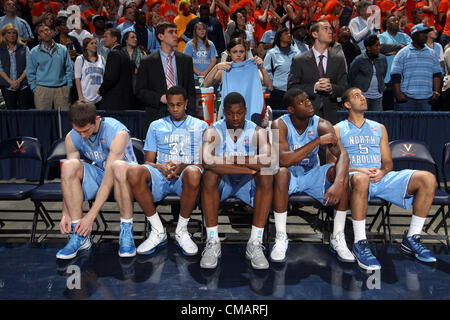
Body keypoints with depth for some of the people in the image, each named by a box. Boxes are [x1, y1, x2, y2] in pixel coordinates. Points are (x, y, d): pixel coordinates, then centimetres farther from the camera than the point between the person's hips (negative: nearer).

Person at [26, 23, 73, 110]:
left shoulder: (63, 49, 7)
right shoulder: (34, 52, 5)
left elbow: (69, 69, 10)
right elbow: (30, 73, 8)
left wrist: (68, 86, 4)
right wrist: (34, 89, 1)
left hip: (62, 89, 1)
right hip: (42, 89, -1)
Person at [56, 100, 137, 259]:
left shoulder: (117, 133, -26)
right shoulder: (72, 137, -9)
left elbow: (109, 179, -30)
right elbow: (68, 177, -9)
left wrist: (90, 216, -32)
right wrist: (65, 214, -21)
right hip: (97, 174, 5)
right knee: (69, 165, -25)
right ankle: (79, 236, -25)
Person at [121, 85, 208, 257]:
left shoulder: (200, 126, 16)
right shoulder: (156, 126, 21)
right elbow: (148, 160, 15)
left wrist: (183, 166, -13)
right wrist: (161, 167, -10)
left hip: (185, 178, -2)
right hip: (160, 177, 2)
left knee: (193, 173, -40)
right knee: (134, 172, -32)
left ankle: (182, 230, -17)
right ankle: (157, 231, -16)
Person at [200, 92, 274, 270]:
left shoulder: (257, 132, -3)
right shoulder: (213, 131, -6)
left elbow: (267, 160, -23)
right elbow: (207, 161, -27)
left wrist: (231, 159, -25)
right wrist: (248, 167, -28)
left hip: (247, 183, 1)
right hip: (222, 183, -1)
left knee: (266, 176, -28)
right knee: (209, 175, -32)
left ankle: (255, 244, -28)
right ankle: (212, 242, -28)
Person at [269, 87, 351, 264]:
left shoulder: (321, 124, -10)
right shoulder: (280, 125, -16)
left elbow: (342, 154, -23)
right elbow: (283, 159, -32)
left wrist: (338, 183, -42)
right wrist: (318, 141, -31)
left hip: (312, 176, 3)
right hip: (290, 177, -2)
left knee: (340, 171, -25)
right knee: (281, 172, -36)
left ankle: (338, 237, -16)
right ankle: (280, 237, -25)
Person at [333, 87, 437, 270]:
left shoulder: (379, 128, 25)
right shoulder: (338, 130, 13)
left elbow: (388, 163, 20)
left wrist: (382, 172, -5)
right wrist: (357, 170, -15)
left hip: (381, 178, 5)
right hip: (354, 176, -4)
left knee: (428, 179, -17)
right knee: (361, 179, -42)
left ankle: (411, 238, -8)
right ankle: (360, 244, -34)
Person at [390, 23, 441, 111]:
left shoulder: (432, 53, 16)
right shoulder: (402, 53, 3)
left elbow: (437, 74, 17)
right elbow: (395, 75, -1)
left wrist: (436, 92, 7)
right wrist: (398, 93, -9)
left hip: (426, 98, 4)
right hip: (406, 98, -4)